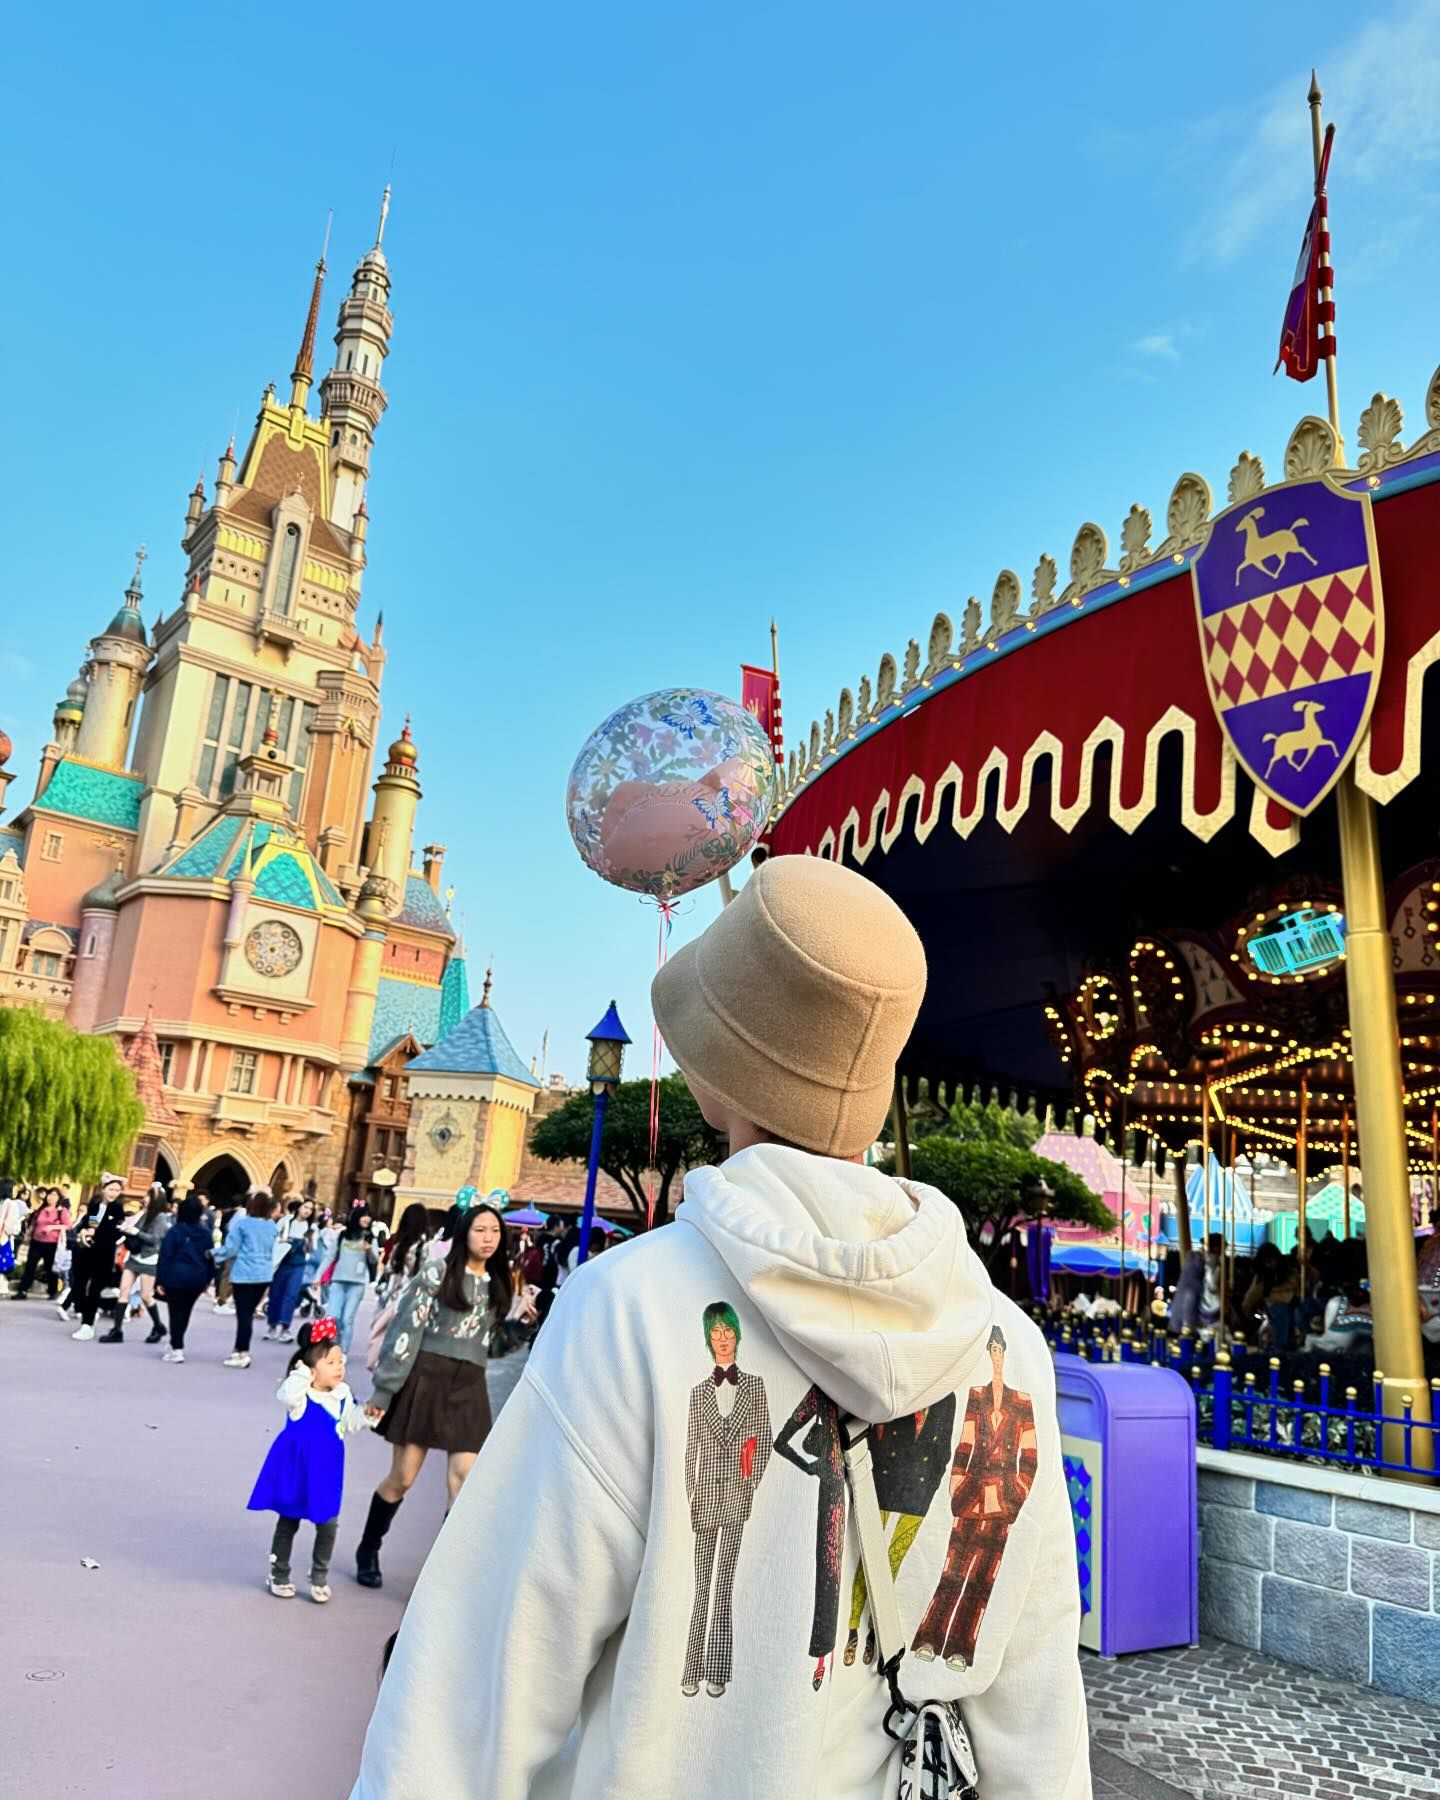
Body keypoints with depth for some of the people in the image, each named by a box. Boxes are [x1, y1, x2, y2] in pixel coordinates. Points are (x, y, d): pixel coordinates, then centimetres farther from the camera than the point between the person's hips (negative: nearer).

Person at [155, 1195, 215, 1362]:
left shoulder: (175, 1231, -5)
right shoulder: (205, 1232, 7)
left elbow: (165, 1256, -8)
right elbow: (210, 1256, 8)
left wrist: (160, 1280, -5)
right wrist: (208, 1279, 15)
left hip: (176, 1277, -4)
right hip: (197, 1279, 4)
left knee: (176, 1313, 2)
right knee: (185, 1312, 18)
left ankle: (177, 1350, -2)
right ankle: (177, 1345, 30)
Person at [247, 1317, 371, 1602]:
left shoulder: (342, 1395, -3)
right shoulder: (299, 1394, -19)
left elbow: (352, 1422, 8)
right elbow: (286, 1395, -43)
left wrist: (369, 1413, -7)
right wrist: (302, 1374, -42)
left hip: (326, 1470, 4)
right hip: (295, 1469, -4)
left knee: (328, 1525, 4)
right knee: (288, 1521, 13)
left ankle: (319, 1578, 23)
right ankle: (278, 1574, 33)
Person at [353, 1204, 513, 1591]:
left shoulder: (497, 1285, 12)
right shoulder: (438, 1273, -5)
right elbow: (408, 1330, -9)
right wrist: (383, 1390, -11)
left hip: (468, 1387, 4)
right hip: (425, 1379, -4)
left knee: (465, 1479, -8)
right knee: (402, 1478, 6)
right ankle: (368, 1551, 31)